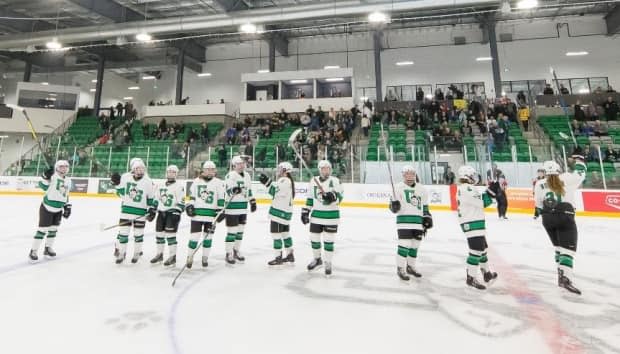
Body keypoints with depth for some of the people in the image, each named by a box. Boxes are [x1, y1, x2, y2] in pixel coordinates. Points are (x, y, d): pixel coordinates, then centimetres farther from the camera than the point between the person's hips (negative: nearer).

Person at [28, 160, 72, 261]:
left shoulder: (68, 181, 9)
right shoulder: (53, 176, -11)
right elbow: (43, 186, -24)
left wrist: (67, 207, 12)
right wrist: (46, 176, -38)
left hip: (58, 210, 6)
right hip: (46, 208, -6)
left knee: (53, 229, 14)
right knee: (42, 229, -5)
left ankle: (48, 248, 29)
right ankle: (33, 251, 6)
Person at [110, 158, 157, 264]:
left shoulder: (148, 182, -8)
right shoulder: (125, 177, -4)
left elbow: (152, 198, -1)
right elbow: (121, 192, 7)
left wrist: (152, 210, -6)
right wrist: (117, 184, -9)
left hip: (141, 212, -1)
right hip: (126, 209, 1)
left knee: (138, 234, 10)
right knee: (123, 232, 6)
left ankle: (137, 253, 27)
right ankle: (121, 253, 23)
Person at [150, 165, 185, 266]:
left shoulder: (179, 186, -9)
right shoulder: (161, 185, 14)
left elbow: (181, 202, -13)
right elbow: (157, 199, 21)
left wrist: (177, 212, -19)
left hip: (172, 212, -7)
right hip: (161, 212, 7)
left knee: (170, 234, -9)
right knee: (159, 233, 11)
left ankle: (172, 257, 0)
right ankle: (159, 254, 27)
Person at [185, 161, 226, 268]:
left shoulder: (218, 182, 0)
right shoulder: (196, 181, 7)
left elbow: (221, 198, -1)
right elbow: (192, 196, 14)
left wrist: (220, 211, -4)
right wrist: (190, 205, 1)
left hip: (211, 214, -1)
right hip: (197, 213, 1)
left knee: (208, 236, 8)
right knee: (194, 235, 0)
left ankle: (205, 258, 22)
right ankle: (190, 257, 17)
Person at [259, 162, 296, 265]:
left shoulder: (284, 180, -14)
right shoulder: (289, 181, 17)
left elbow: (275, 191, -22)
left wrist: (267, 182, -22)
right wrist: (268, 182, 12)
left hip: (279, 212, -10)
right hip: (286, 211, 10)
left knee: (276, 233, -4)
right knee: (285, 233, 17)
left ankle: (279, 257, 2)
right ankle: (289, 255, 25)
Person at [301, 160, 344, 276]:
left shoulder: (335, 181, -6)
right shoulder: (313, 181, 5)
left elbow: (339, 197, -11)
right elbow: (310, 198, 12)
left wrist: (333, 197, -33)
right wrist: (305, 212, 9)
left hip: (331, 216, -4)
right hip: (316, 215, 4)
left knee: (328, 240, 1)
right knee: (314, 238, 11)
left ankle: (328, 263, 19)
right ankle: (317, 259, 34)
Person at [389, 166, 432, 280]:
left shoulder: (422, 189, 12)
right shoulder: (398, 187, -4)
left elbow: (425, 206, 19)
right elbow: (393, 206, -5)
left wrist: (427, 218, 13)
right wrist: (394, 206, -27)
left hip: (418, 221, 6)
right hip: (404, 220, -5)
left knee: (415, 245, 13)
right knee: (404, 244, -10)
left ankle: (410, 266, 29)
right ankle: (400, 269, 1)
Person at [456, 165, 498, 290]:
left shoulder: (463, 188, 16)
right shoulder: (466, 188, -16)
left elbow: (480, 202, 16)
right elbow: (482, 202, -18)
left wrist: (489, 193, 6)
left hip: (475, 222, 11)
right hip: (472, 224, -11)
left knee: (482, 248, 21)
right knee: (476, 250, -10)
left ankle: (487, 274, 35)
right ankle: (471, 278, -4)